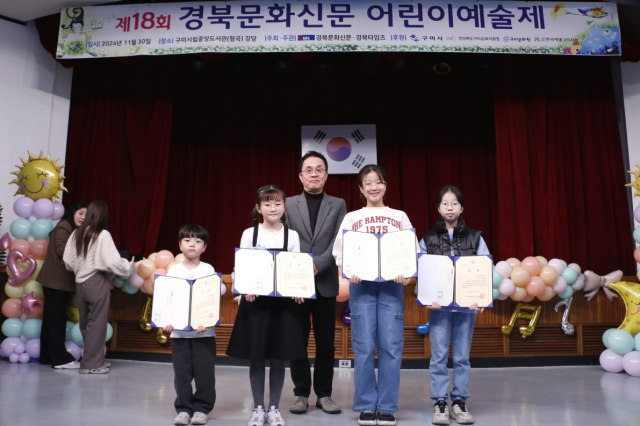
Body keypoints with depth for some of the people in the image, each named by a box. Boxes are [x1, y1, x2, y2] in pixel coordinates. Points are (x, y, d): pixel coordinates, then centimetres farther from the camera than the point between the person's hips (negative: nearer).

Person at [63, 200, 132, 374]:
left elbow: (68, 261, 9)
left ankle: (90, 360, 24)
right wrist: (128, 267, 1)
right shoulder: (103, 235, -12)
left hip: (80, 282, 6)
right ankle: (92, 363, 6)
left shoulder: (76, 234, 6)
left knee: (85, 322, 14)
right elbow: (113, 261, -16)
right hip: (97, 283, -6)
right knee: (97, 322, 2)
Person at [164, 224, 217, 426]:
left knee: (204, 371, 2)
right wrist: (167, 321, -8)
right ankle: (183, 408, 19)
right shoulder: (173, 270, 7)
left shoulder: (208, 270, 1)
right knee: (181, 371, 6)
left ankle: (201, 408, 16)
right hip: (179, 331, 2)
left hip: (204, 331, -1)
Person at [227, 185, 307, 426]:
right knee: (256, 357, 5)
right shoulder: (249, 234, 2)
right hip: (255, 301, 0)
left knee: (279, 357, 6)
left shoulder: (292, 236, 4)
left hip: (283, 302, 1)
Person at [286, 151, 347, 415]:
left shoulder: (338, 205, 7)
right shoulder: (288, 204, 7)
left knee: (326, 343, 6)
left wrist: (318, 264, -16)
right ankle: (301, 394, 18)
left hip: (325, 283, 0)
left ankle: (324, 394, 19)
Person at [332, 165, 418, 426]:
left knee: (391, 346, -3)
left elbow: (412, 250, 8)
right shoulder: (352, 218, 13)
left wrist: (404, 272, -11)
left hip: (392, 284, 1)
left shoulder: (399, 216, 15)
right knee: (364, 347, -2)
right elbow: (340, 252, 5)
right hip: (361, 283, 0)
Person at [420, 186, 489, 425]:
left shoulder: (474, 238, 5)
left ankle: (459, 401, 19)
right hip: (439, 306, -1)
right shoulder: (428, 239, 3)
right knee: (439, 357, 1)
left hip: (467, 305, 1)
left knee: (462, 356, 8)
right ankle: (440, 403, 11)